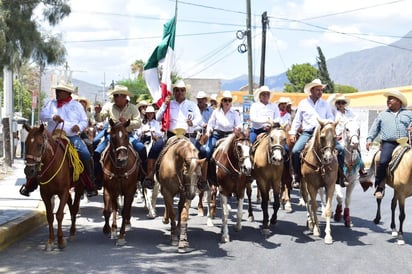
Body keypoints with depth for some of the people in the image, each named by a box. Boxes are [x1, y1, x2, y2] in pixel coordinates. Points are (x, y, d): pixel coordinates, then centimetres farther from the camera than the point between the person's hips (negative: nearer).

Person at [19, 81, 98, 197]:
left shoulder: (77, 105, 11)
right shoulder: (51, 103, 12)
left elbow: (84, 121, 11)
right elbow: (42, 115, 2)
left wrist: (79, 126, -12)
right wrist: (52, 117, -18)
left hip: (72, 137, -1)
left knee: (85, 155, -18)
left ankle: (91, 186, -8)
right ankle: (30, 185, 5)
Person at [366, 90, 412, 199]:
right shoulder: (382, 115, 23)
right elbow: (375, 128, 21)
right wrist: (369, 139, 7)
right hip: (389, 143, 0)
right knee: (383, 161, -25)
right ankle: (379, 186, -15)